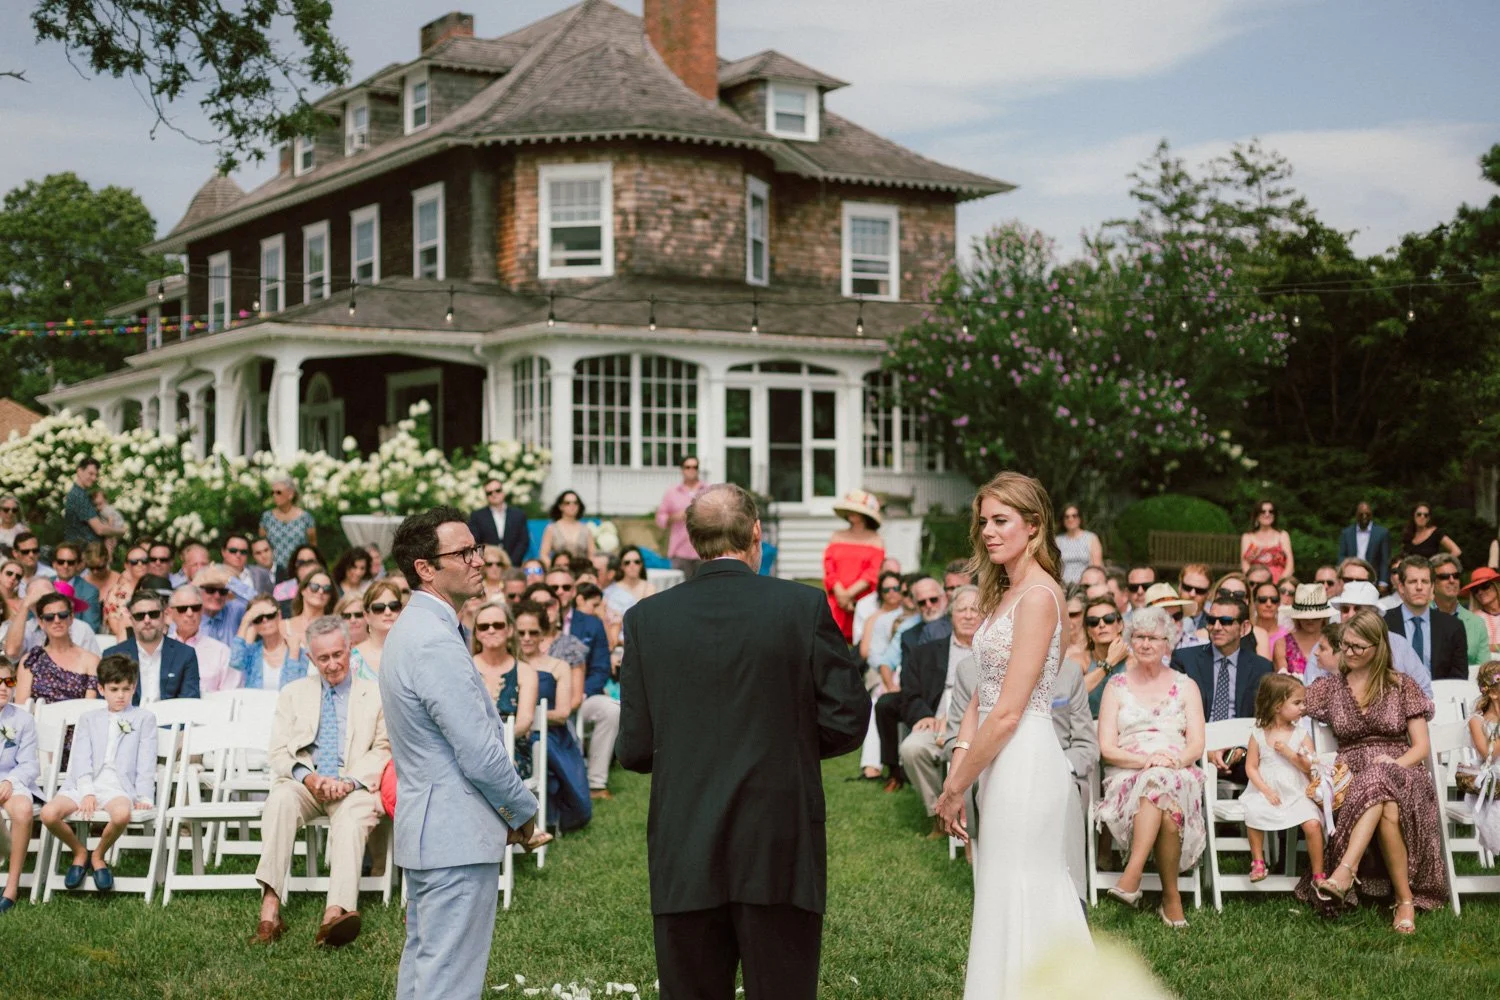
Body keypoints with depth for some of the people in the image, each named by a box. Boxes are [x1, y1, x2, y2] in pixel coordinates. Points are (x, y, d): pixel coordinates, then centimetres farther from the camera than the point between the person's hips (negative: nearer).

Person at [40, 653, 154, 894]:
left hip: (119, 787, -2)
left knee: (121, 814, -38)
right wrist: (87, 793, -10)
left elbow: (146, 762, 7)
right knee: (48, 813, -27)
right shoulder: (88, 719, 21)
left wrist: (145, 797, -7)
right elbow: (82, 759, 7)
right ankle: (79, 851, 3)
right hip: (84, 785, 2)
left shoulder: (144, 718, 16)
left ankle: (98, 856, -6)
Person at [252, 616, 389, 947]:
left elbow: (383, 750, 5)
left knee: (356, 811, -37)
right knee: (281, 798, -33)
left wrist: (350, 780, -14)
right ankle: (270, 904, -42)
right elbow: (279, 752, 11)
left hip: (354, 786, -2)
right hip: (305, 783, 2)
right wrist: (307, 776, -11)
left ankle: (336, 912, -56)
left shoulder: (375, 695, 15)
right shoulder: (293, 693, 20)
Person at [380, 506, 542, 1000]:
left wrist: (507, 809, 15)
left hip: (422, 830, 11)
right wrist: (524, 812, -5)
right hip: (458, 835, -11)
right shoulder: (436, 642, -20)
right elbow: (480, 753, -21)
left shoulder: (411, 629, 13)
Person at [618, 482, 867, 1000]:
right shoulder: (805, 607, -5)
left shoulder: (645, 618, 0)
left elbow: (635, 749, 1)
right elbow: (847, 720, -3)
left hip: (685, 860, 2)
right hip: (780, 858, -1)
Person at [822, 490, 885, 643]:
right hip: (836, 601, 2)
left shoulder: (875, 540, 7)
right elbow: (829, 566, 6)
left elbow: (873, 573, -3)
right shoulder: (837, 536, 16)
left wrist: (849, 594, -10)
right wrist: (840, 593, -8)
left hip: (863, 601, -2)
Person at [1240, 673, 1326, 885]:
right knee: (1253, 814, -27)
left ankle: (1318, 875, -8)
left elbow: (1310, 767, -4)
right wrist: (1266, 790, -11)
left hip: (1297, 794, 0)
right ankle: (1258, 861, -4)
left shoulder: (1301, 735, 3)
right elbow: (1251, 767, 0)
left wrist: (1289, 753, -16)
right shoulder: (1258, 735, 2)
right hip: (1267, 793, 0)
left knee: (1313, 824, -22)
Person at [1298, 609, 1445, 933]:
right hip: (1353, 778, 1)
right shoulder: (1329, 686, 15)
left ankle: (1344, 873, -45)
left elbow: (1421, 747, 6)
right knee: (1387, 810, -38)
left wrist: (1395, 764, -14)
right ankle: (1405, 899, -37)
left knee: (1378, 784, -41)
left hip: (1400, 774, -1)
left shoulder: (1403, 686, 10)